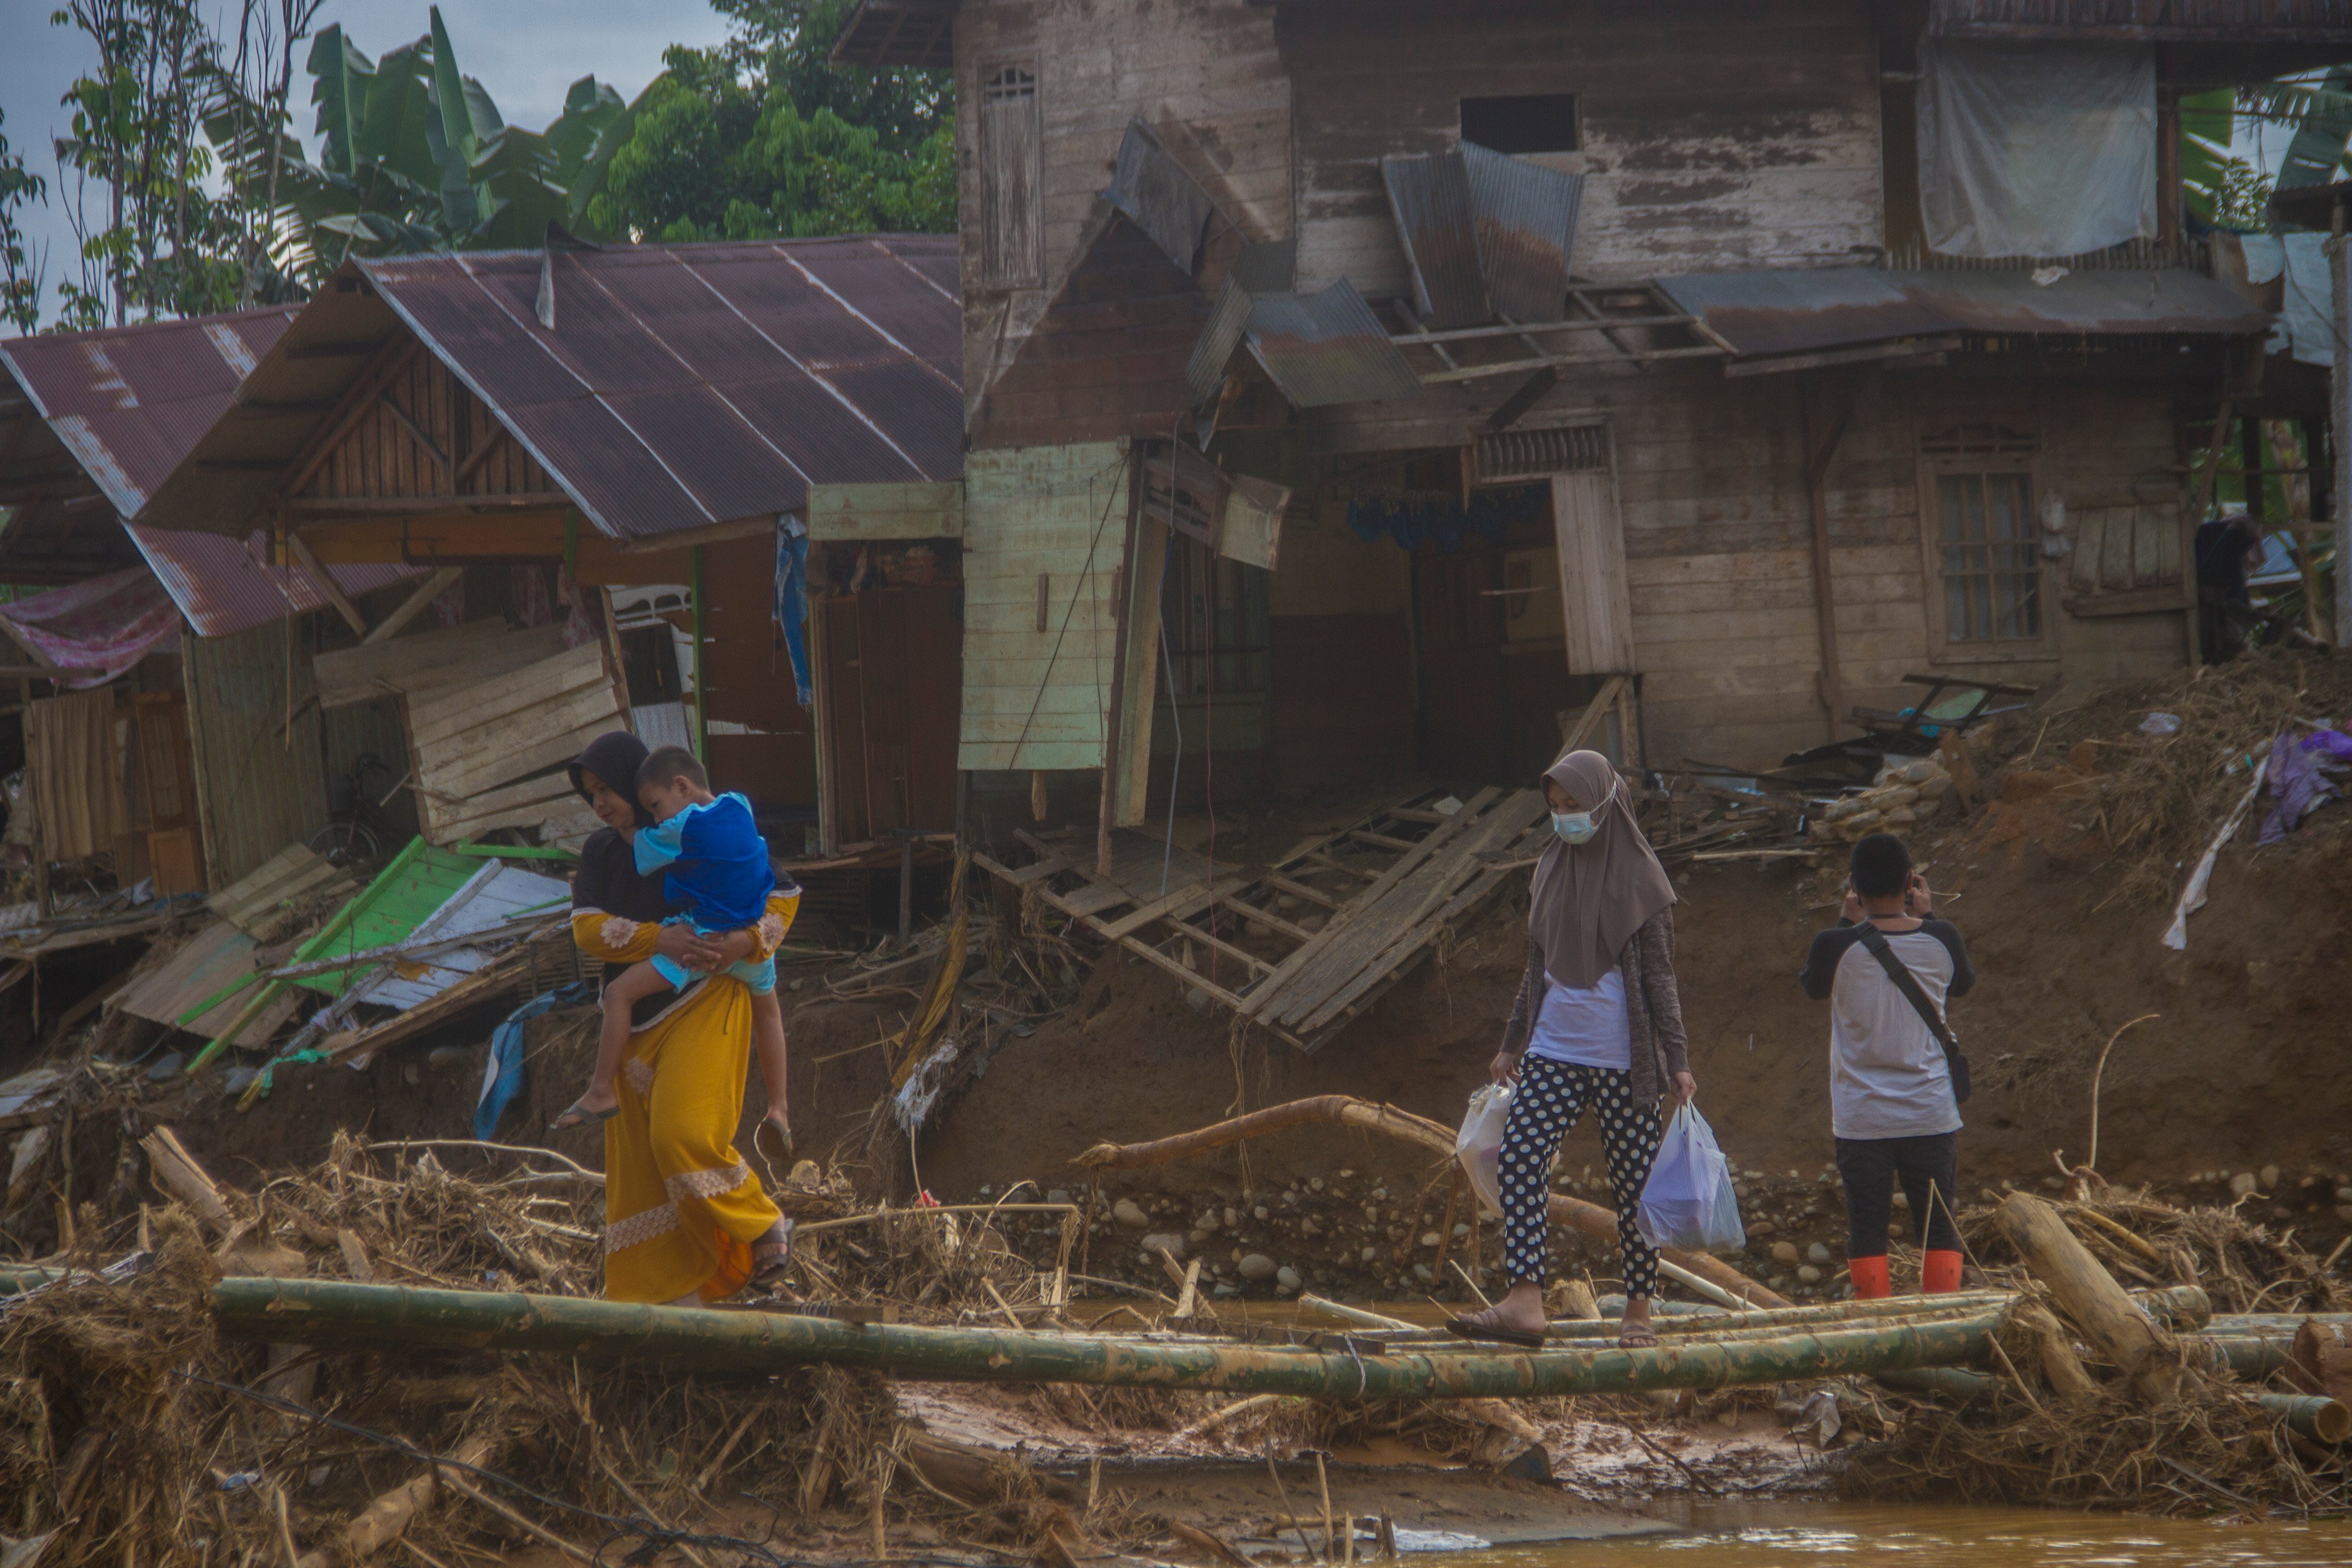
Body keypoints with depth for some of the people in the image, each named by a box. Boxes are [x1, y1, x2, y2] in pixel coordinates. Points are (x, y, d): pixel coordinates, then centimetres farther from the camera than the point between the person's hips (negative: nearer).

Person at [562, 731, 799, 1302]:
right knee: (638, 1162, 2)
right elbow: (587, 929, -7)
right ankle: (674, 1296, 8)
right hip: (636, 1017, 6)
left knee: (685, 1136, -21)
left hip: (704, 1006, -6)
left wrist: (748, 941, -20)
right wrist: (659, 940, -23)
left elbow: (784, 895, 0)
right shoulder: (600, 852, 9)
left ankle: (765, 1224, 3)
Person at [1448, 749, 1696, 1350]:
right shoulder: (1551, 868, 10)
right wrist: (1512, 1045, 20)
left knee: (1632, 1178, 1)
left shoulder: (1639, 877, -5)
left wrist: (1677, 1060, -10)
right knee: (1519, 1158, -12)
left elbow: (1659, 975, -5)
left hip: (1621, 1056, -5)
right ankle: (1524, 1303, -18)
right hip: (1554, 1048, 5)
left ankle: (1639, 1311, 12)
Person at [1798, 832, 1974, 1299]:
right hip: (1931, 1115, 2)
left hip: (1862, 1118, -1)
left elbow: (1813, 985, 10)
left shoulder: (1839, 946, -13)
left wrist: (1849, 922, 13)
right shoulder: (1940, 940, -7)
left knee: (1866, 1231, 5)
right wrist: (1927, 916, 19)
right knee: (1938, 1227, 10)